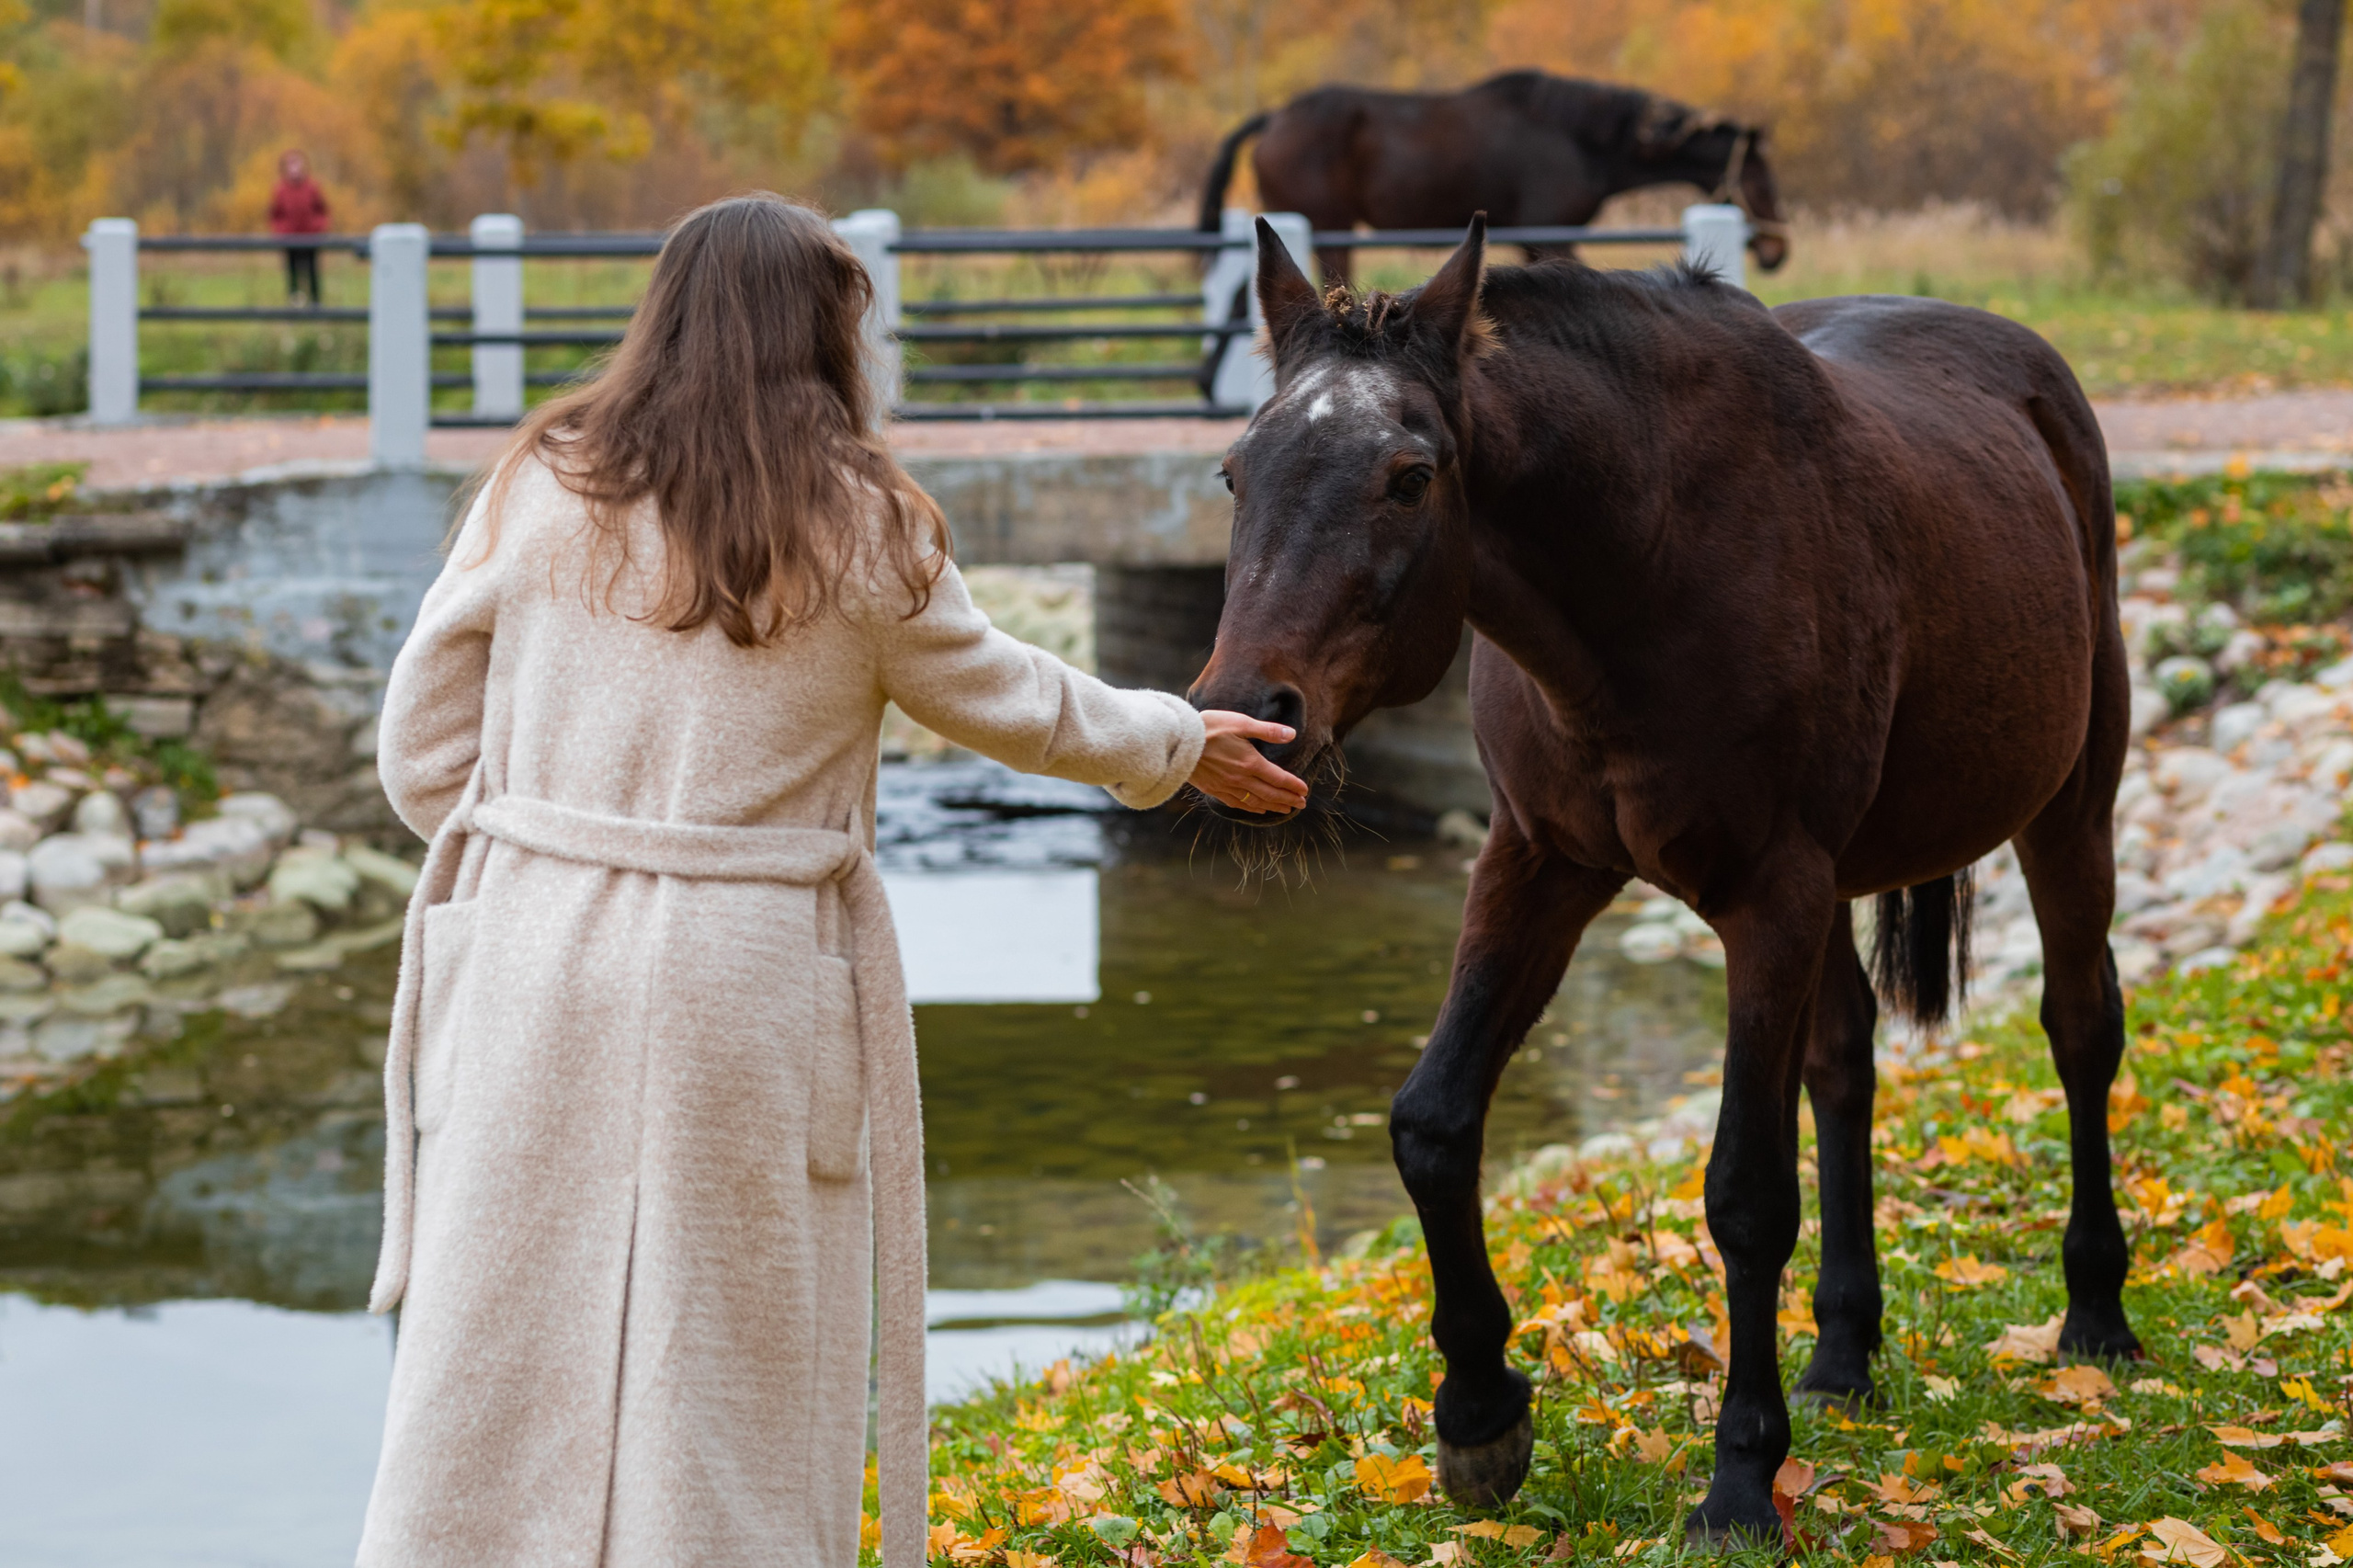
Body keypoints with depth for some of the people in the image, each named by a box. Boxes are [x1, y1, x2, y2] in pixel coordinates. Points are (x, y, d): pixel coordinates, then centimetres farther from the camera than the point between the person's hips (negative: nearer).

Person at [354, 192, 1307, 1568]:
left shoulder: (541, 492, 2)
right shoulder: (860, 532, -3)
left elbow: (422, 752, 5)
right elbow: (1009, 704, 10)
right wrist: (1179, 745, 27)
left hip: (532, 970, 2)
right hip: (744, 992, -2)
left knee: (499, 1366, 10)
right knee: (729, 1386, 9)